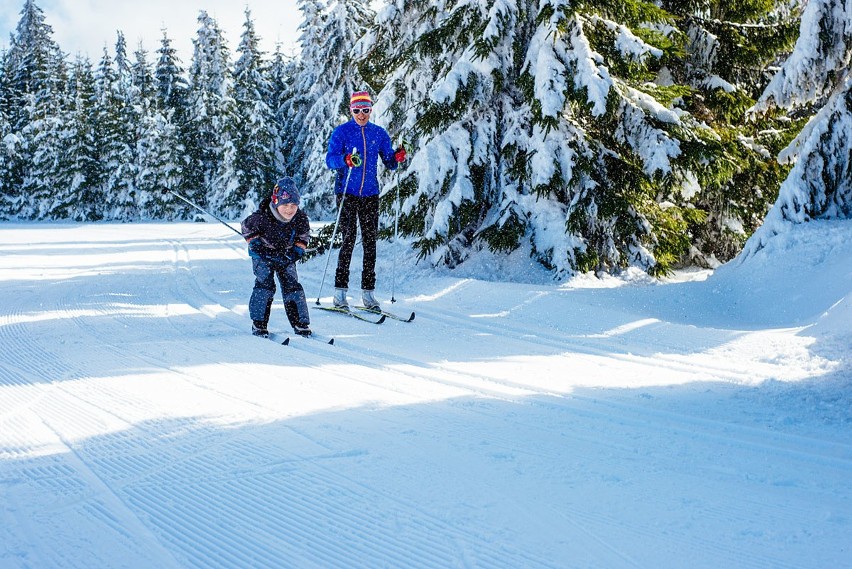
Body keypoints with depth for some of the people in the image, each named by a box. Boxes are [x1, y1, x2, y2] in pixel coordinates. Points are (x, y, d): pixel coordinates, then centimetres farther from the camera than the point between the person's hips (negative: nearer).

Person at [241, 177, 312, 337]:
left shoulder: (301, 219, -18)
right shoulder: (262, 218, -28)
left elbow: (304, 237, 2)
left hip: (286, 256, 3)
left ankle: (301, 324, 2)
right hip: (263, 254, -3)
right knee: (265, 284, -17)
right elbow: (247, 228, -8)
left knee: (292, 286, -5)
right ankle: (258, 324, -9)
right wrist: (256, 245, -12)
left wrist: (295, 254, -8)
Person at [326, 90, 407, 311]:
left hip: (370, 194, 4)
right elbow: (330, 159, -10)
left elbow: (389, 162, 10)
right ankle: (340, 291, -3)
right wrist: (345, 159, -31)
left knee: (370, 241, 2)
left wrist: (397, 157, -13)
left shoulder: (379, 133, 10)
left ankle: (368, 292, 8)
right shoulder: (341, 131, -1)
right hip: (347, 192, -4)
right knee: (349, 239, -9)